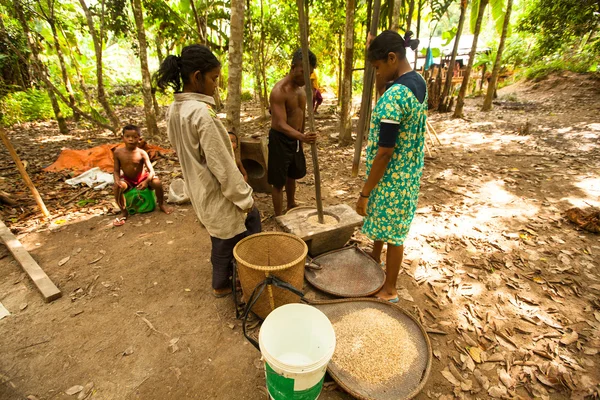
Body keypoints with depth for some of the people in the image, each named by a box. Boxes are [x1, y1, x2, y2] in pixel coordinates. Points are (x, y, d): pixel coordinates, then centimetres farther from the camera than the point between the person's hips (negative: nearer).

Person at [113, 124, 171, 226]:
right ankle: (124, 212, -4)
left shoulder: (141, 153, -17)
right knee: (117, 187, -28)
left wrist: (146, 181, -40)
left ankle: (161, 204, 1)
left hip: (142, 177, -1)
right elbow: (116, 170, -5)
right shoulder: (118, 152, -11)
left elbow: (151, 171, -21)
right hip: (127, 179, 2)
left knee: (157, 182, -28)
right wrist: (117, 180, -26)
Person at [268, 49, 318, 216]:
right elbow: (281, 124, -30)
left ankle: (291, 207, 43)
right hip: (280, 140, -8)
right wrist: (302, 137, -46)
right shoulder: (279, 91, -22)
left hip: (295, 138, 8)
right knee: (279, 182, 1)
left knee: (292, 176, 22)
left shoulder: (302, 88, 5)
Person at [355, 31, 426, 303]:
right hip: (410, 171, 9)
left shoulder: (393, 96, -26)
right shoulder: (418, 81, 4)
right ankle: (375, 262, 49)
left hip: (392, 177, -9)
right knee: (380, 221, 26)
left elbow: (385, 153, -26)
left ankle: (389, 290, 29)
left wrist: (364, 193, -19)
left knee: (392, 233, 7)